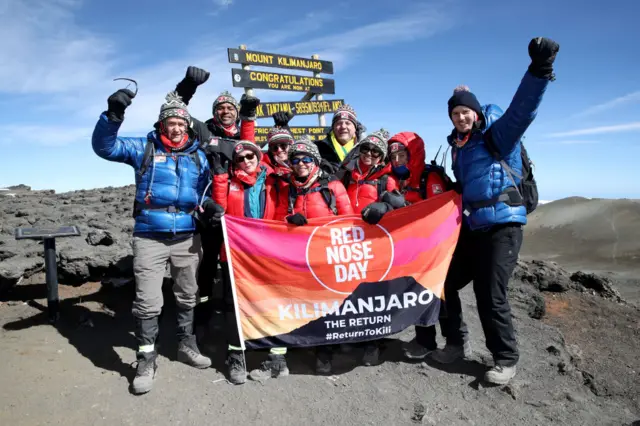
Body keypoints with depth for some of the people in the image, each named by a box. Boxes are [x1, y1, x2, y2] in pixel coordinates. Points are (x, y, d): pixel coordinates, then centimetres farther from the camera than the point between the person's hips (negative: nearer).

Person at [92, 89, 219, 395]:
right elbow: (104, 146, -8)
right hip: (149, 237, -3)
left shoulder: (198, 156, 11)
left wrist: (210, 207, -3)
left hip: (187, 237, 3)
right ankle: (147, 358, 16)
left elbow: (206, 191, 18)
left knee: (187, 297, 15)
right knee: (147, 302, -3)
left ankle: (186, 346, 33)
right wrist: (114, 114, -23)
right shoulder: (144, 148, 3)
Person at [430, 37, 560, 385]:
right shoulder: (458, 146, 14)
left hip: (502, 226, -7)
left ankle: (505, 360, 15)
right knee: (445, 283, 8)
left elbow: (522, 110, -23)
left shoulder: (497, 135, -5)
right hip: (470, 227, 7)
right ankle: (457, 343, 28)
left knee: (490, 295, -6)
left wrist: (539, 69, -36)